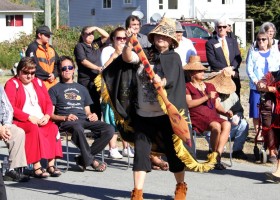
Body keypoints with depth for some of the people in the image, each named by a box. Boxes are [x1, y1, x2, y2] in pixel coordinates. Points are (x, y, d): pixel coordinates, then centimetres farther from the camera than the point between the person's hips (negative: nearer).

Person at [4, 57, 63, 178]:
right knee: (34, 129, -36)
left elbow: (49, 103, 17)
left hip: (41, 121, 5)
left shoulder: (38, 83, 21)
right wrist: (29, 117, -15)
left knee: (53, 128, -26)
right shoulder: (12, 84, 3)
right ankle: (36, 167, -38)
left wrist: (47, 116, -5)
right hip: (20, 122, -5)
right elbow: (10, 108, -8)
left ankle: (51, 164, -27)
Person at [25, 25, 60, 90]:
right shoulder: (32, 48, -5)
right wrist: (48, 75, -10)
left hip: (53, 83, 7)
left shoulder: (51, 48, 18)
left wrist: (54, 75, -1)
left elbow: (57, 63, 18)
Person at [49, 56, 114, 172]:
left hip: (84, 119, 5)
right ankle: (91, 161, -28)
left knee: (109, 129, -23)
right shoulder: (54, 90, 16)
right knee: (77, 127, -43)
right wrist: (64, 118, -13)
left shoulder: (81, 88, 31)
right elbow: (51, 114, 5)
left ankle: (83, 159, -18)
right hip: (66, 122, -5)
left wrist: (92, 116, 4)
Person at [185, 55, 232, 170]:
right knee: (216, 126, -34)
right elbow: (189, 103, -8)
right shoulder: (187, 87, 10)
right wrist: (207, 97, -11)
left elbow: (217, 105, 23)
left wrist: (226, 112, 3)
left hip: (213, 117, 5)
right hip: (197, 117, -5)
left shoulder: (210, 86, 28)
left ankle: (218, 155, -32)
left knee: (226, 125, -28)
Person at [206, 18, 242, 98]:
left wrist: (232, 67, -11)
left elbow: (238, 58, 8)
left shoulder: (233, 41, 17)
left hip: (234, 77, 4)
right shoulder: (210, 43, 3)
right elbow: (212, 61, -7)